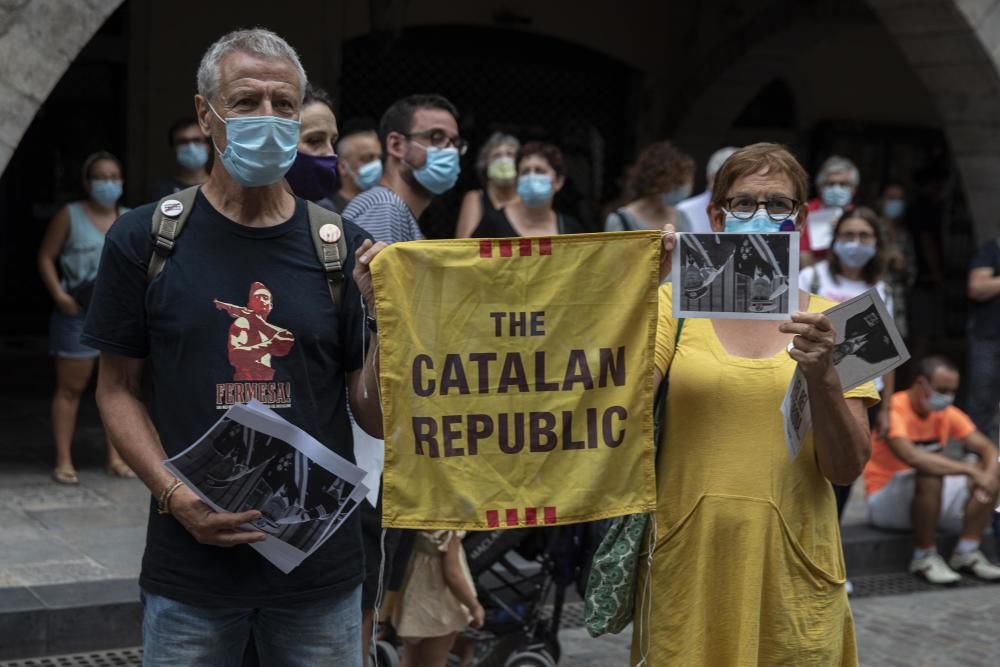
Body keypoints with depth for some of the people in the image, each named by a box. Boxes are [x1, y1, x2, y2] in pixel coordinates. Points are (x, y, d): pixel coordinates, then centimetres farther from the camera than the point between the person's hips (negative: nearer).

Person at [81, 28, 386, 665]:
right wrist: (173, 492, -12)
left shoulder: (343, 248, -1)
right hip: (190, 564, -1)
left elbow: (375, 418, 0)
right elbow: (117, 389, 2)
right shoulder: (143, 238, -3)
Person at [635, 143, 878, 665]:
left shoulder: (828, 322, 2)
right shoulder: (676, 304, 1)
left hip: (791, 565, 1)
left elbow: (846, 470, -4)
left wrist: (822, 378, -21)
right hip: (688, 560, 0)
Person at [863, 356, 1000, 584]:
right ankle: (924, 557, -20)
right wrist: (969, 469, -36)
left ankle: (967, 552, -8)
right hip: (885, 502, -7)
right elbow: (912, 456, -38)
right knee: (930, 476, -36)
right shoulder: (894, 411, -21)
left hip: (934, 499, 7)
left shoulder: (946, 413, 1)